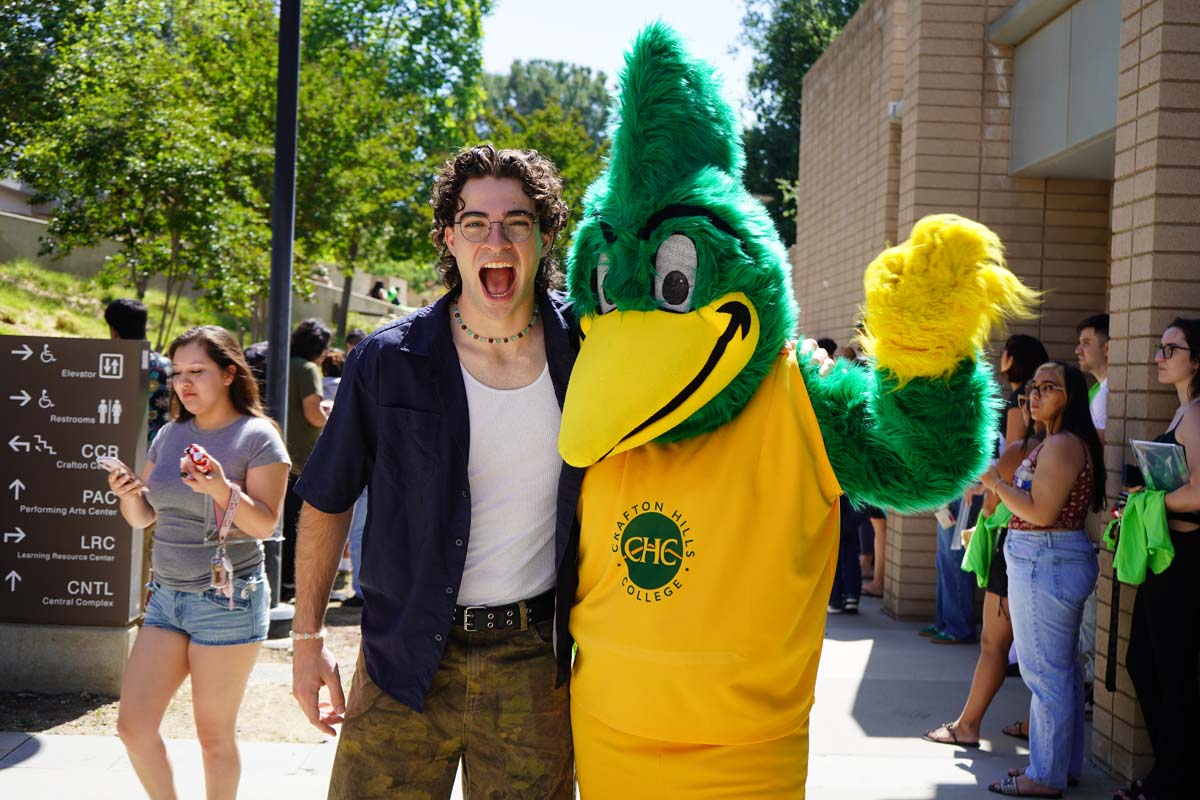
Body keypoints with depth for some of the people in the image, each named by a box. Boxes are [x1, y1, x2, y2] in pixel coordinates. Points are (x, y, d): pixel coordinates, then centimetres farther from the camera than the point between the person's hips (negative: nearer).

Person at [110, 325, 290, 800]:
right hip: (167, 596, 6)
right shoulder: (170, 434, 10)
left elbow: (265, 524, -13)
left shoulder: (257, 437, -7)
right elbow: (143, 517, 13)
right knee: (134, 727, 3)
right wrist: (127, 494, -8)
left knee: (214, 737, 2)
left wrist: (222, 489, -29)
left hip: (228, 600, -6)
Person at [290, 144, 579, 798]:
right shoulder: (388, 361, -6)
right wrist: (307, 637, 4)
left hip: (533, 663, 1)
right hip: (404, 660, -1)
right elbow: (326, 503, 4)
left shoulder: (583, 352, -3)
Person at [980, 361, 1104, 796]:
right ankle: (1066, 764, 27)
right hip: (1060, 560, 11)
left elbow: (1041, 512, -22)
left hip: (1044, 562, -11)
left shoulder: (1060, 445, -17)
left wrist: (995, 481, -13)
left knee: (1044, 671, -4)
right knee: (1063, 669, 17)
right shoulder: (1073, 442, 17)